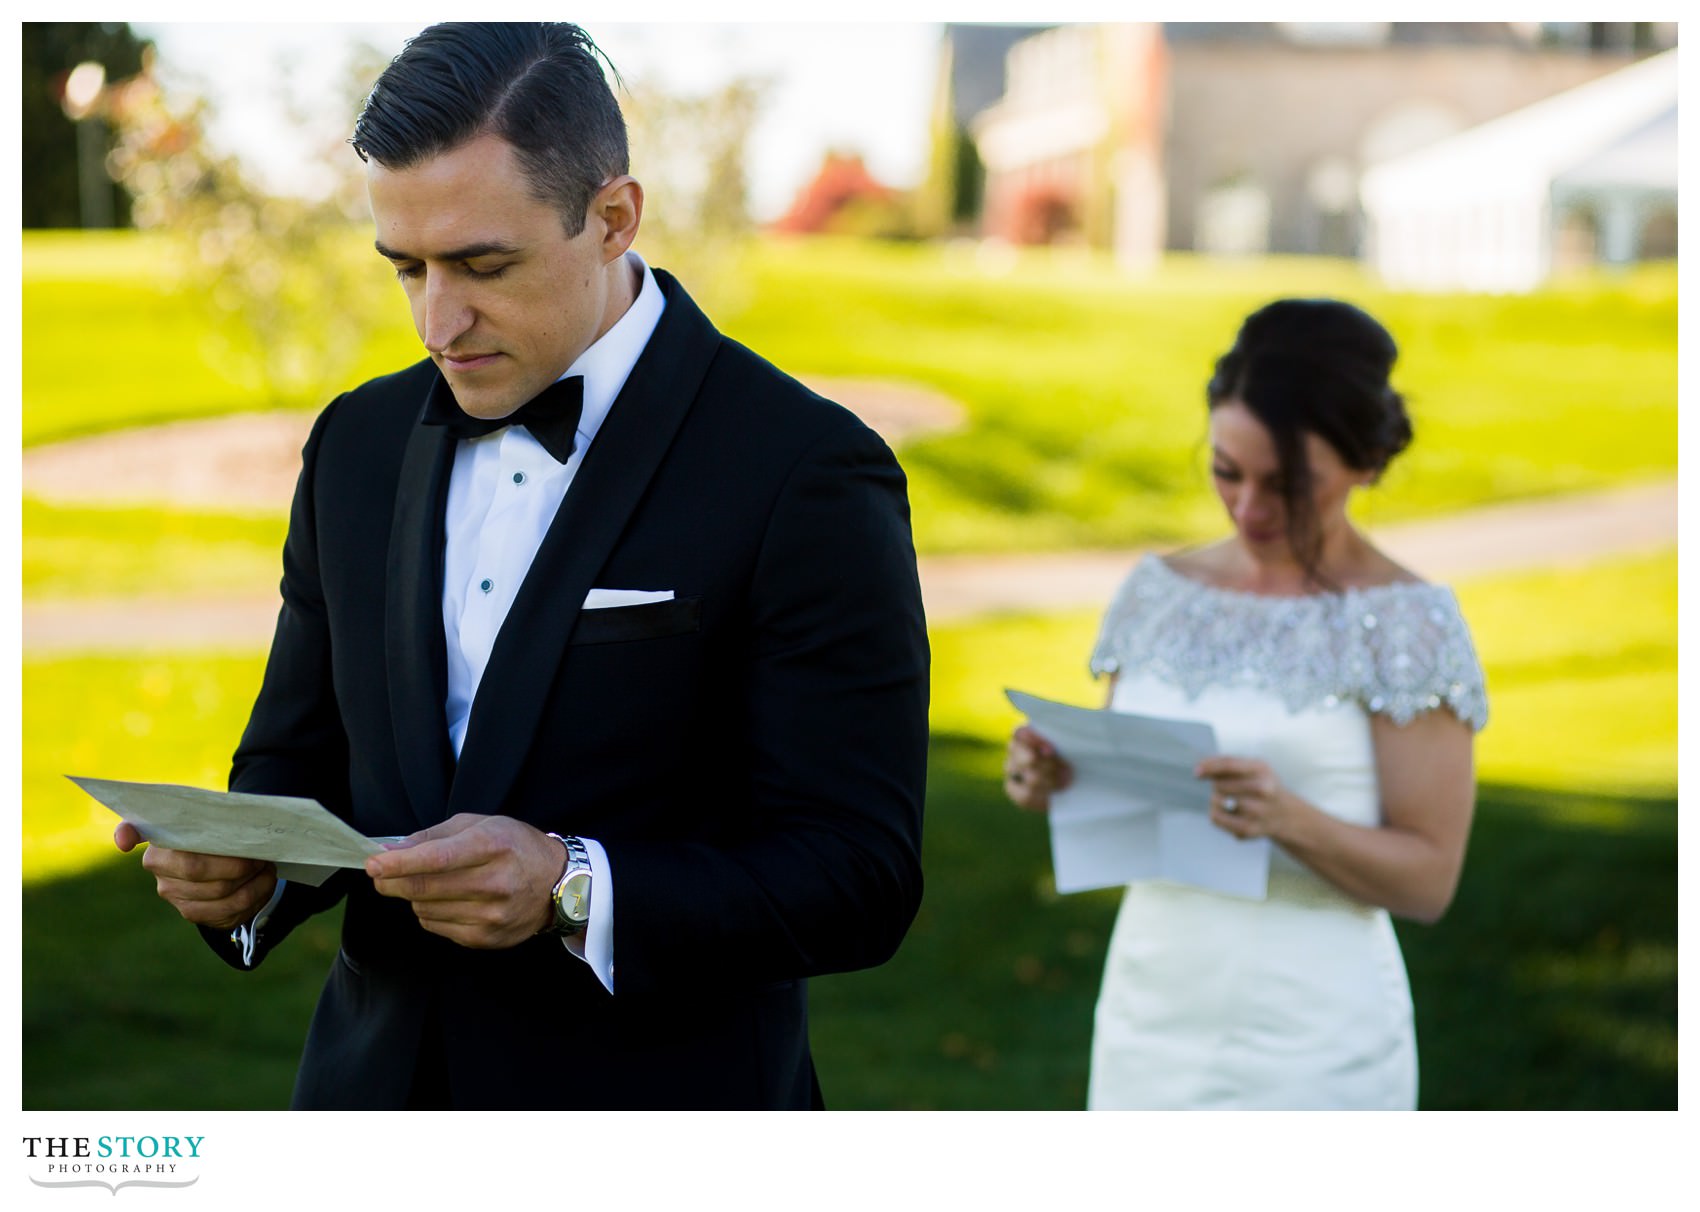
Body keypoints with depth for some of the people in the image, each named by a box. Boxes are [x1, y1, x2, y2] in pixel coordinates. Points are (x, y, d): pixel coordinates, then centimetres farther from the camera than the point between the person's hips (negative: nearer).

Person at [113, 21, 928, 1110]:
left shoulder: (803, 473, -15)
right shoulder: (359, 445, 4)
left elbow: (861, 873, -17)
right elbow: (299, 758, 10)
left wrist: (571, 888, -29)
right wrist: (245, 861, -11)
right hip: (376, 1080, 5)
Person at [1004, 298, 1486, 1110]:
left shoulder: (1407, 623, -7)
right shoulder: (1159, 592, 8)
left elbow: (1427, 878, -8)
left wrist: (1290, 821, -25)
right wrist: (1057, 783, -7)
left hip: (1314, 1055, -4)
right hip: (1150, 1023, 5)